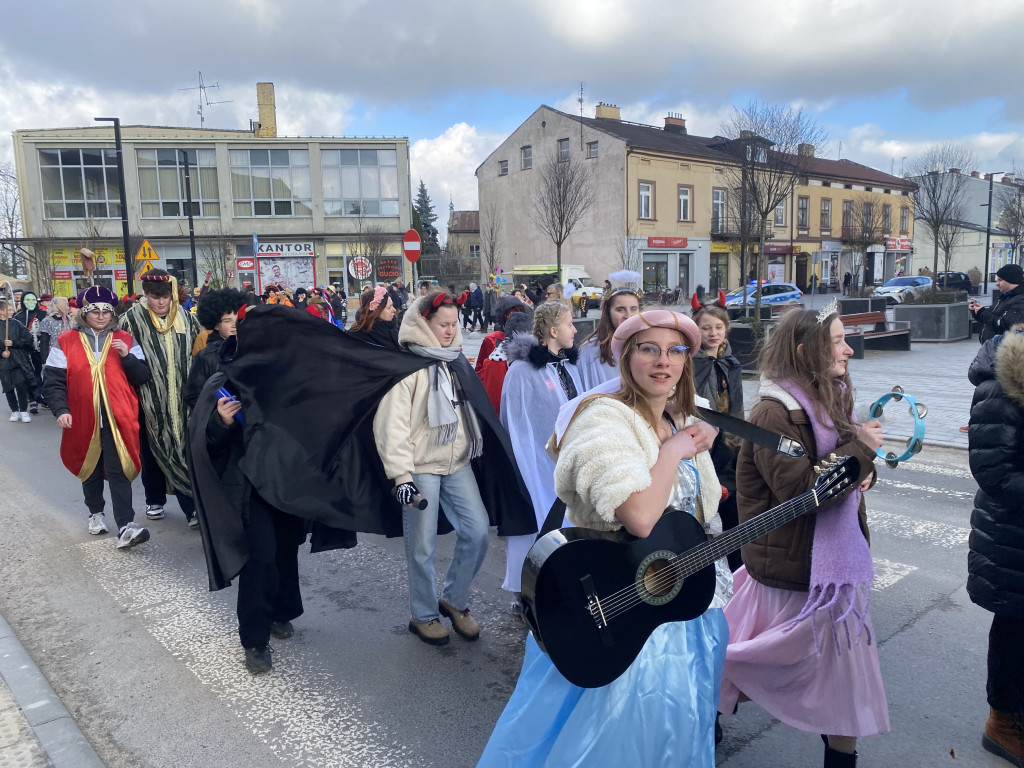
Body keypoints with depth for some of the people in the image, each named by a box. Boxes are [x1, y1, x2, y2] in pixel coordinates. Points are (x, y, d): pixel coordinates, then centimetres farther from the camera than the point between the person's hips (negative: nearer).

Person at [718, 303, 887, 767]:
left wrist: (865, 471, -5)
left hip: (835, 560, 9)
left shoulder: (832, 399, 6)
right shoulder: (774, 415, -22)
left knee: (842, 667, 18)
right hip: (793, 568, -9)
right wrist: (860, 450, -21)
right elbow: (800, 491, -27)